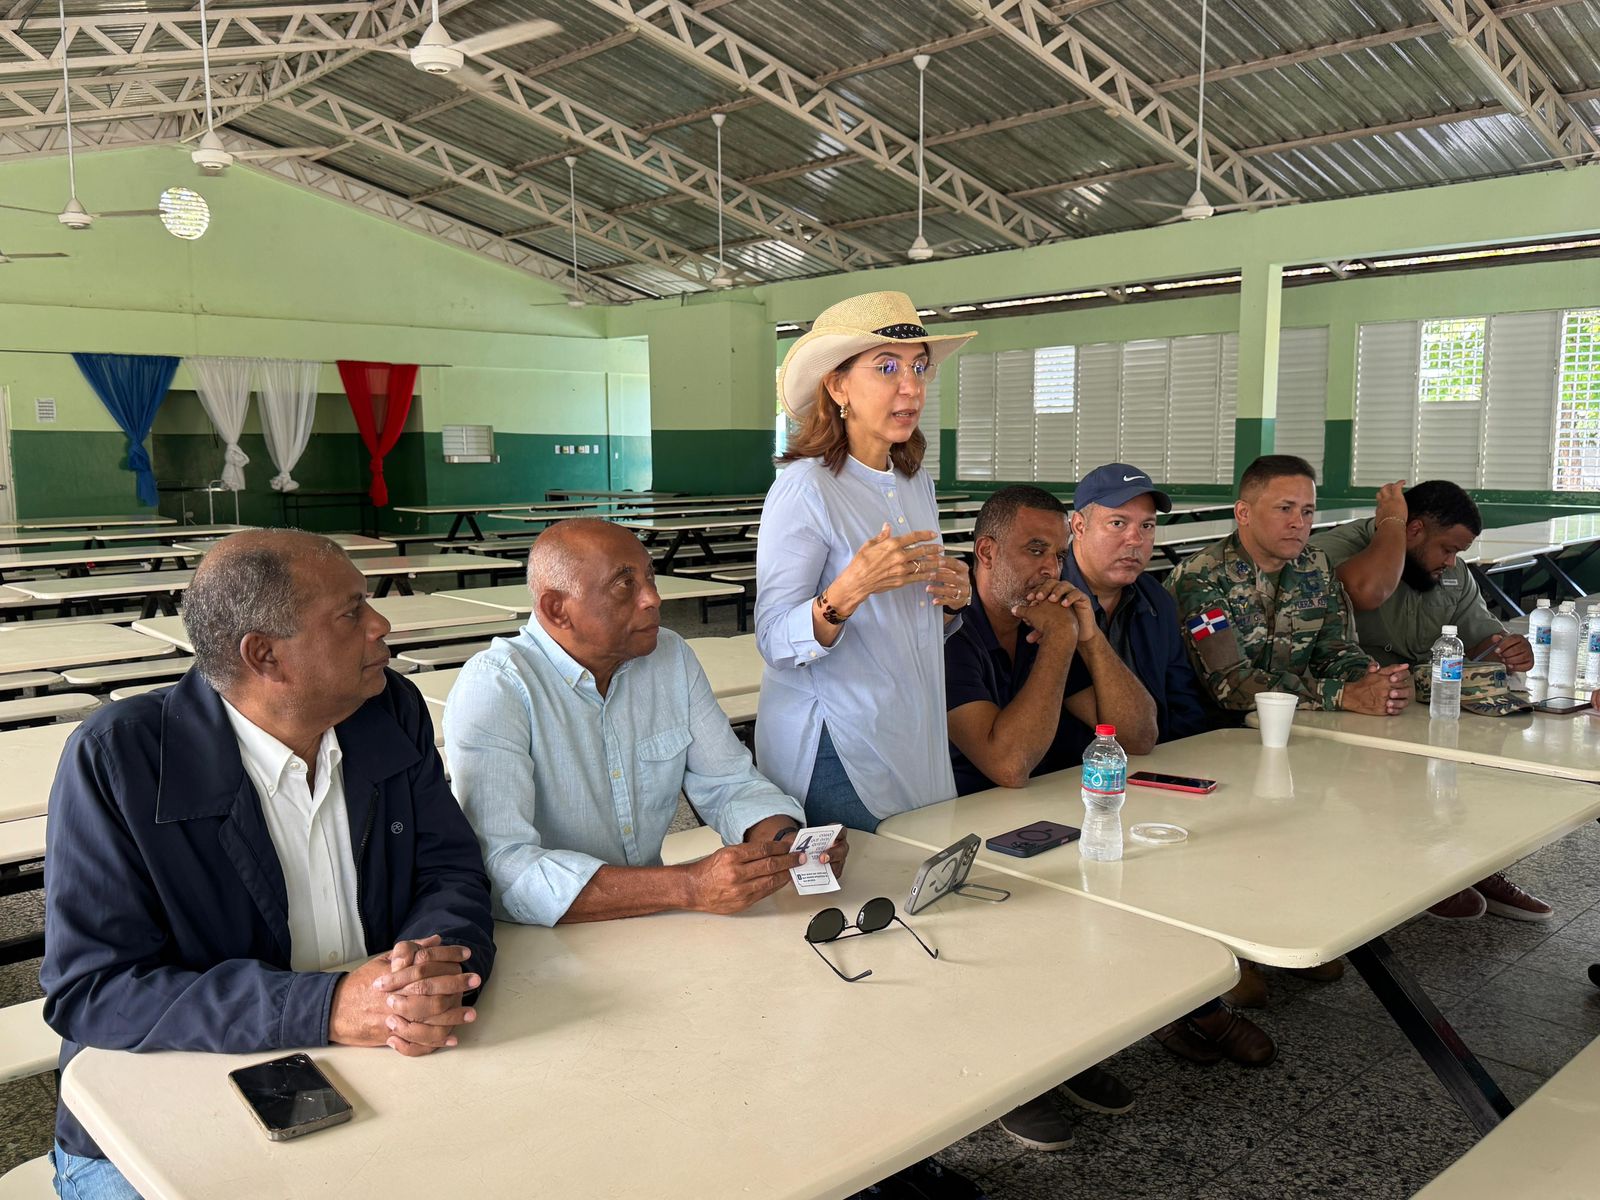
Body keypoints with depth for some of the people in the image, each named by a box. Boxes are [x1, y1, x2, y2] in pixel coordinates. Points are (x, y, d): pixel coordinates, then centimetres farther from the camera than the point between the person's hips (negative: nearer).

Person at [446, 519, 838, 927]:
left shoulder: (672, 656, 3)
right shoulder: (495, 687, -16)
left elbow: (730, 784, 8)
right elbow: (503, 870, -26)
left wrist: (786, 844, -14)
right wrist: (688, 887, -33)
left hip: (653, 925, 4)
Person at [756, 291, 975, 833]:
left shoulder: (916, 483, 9)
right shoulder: (804, 488, -14)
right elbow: (776, 642, -19)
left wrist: (952, 600, -1)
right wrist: (848, 591, -34)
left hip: (915, 741, 7)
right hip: (835, 751, -7)